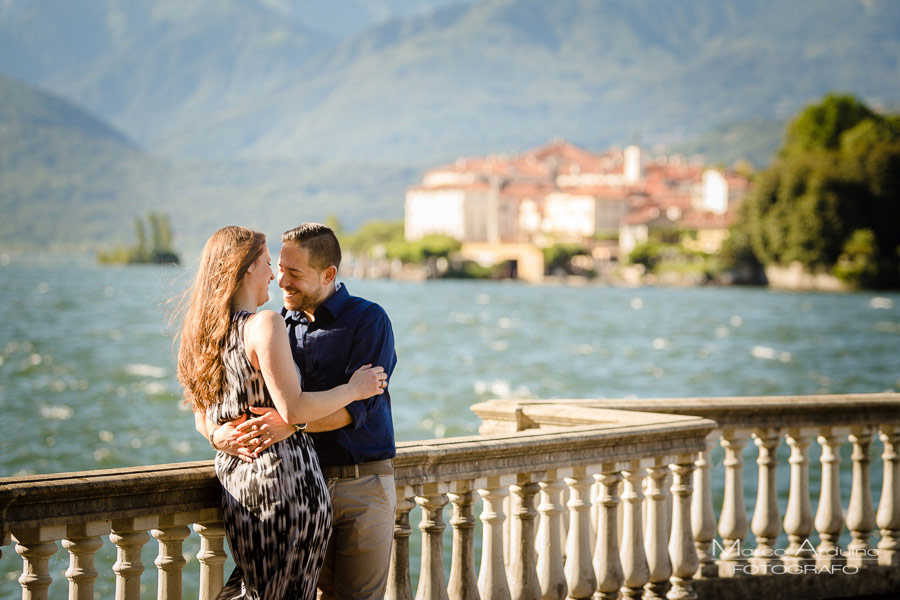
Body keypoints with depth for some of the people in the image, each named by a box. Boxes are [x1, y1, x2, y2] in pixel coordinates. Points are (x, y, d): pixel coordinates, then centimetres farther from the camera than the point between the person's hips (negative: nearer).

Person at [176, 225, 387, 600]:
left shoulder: (205, 330, 12)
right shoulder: (265, 325, -14)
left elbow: (204, 423, 19)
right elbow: (292, 409, -18)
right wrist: (354, 389, -7)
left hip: (235, 478, 8)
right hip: (286, 477, -8)